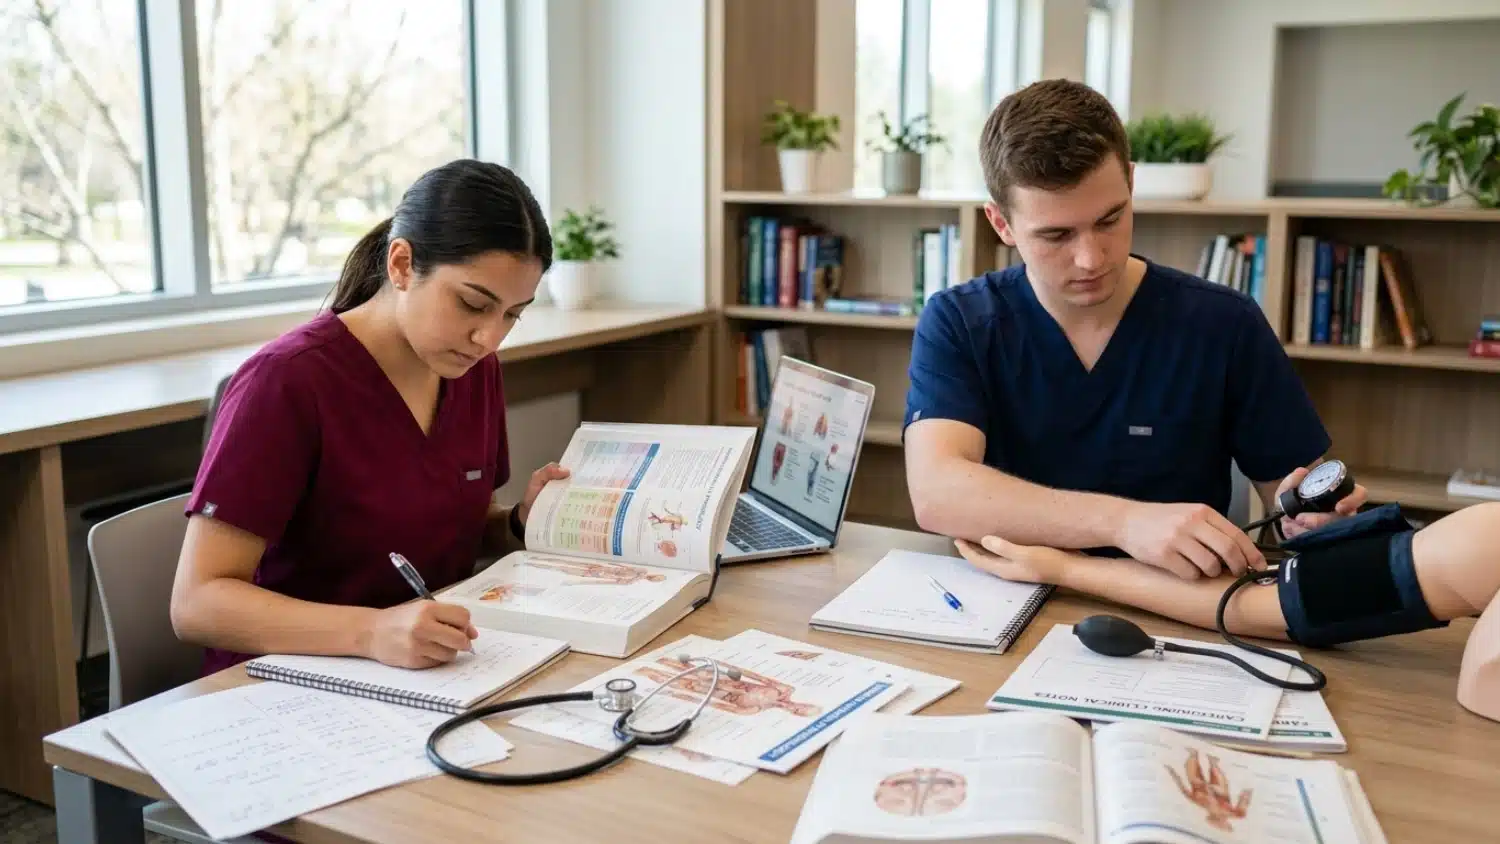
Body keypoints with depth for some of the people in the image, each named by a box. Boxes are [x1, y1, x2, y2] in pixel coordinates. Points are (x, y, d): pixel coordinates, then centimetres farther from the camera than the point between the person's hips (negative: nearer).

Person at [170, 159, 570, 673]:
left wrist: (522, 524, -5)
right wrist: (371, 631, -34)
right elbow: (196, 603, -20)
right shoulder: (288, 380, -16)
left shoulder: (475, 368, 3)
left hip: (438, 677, 7)